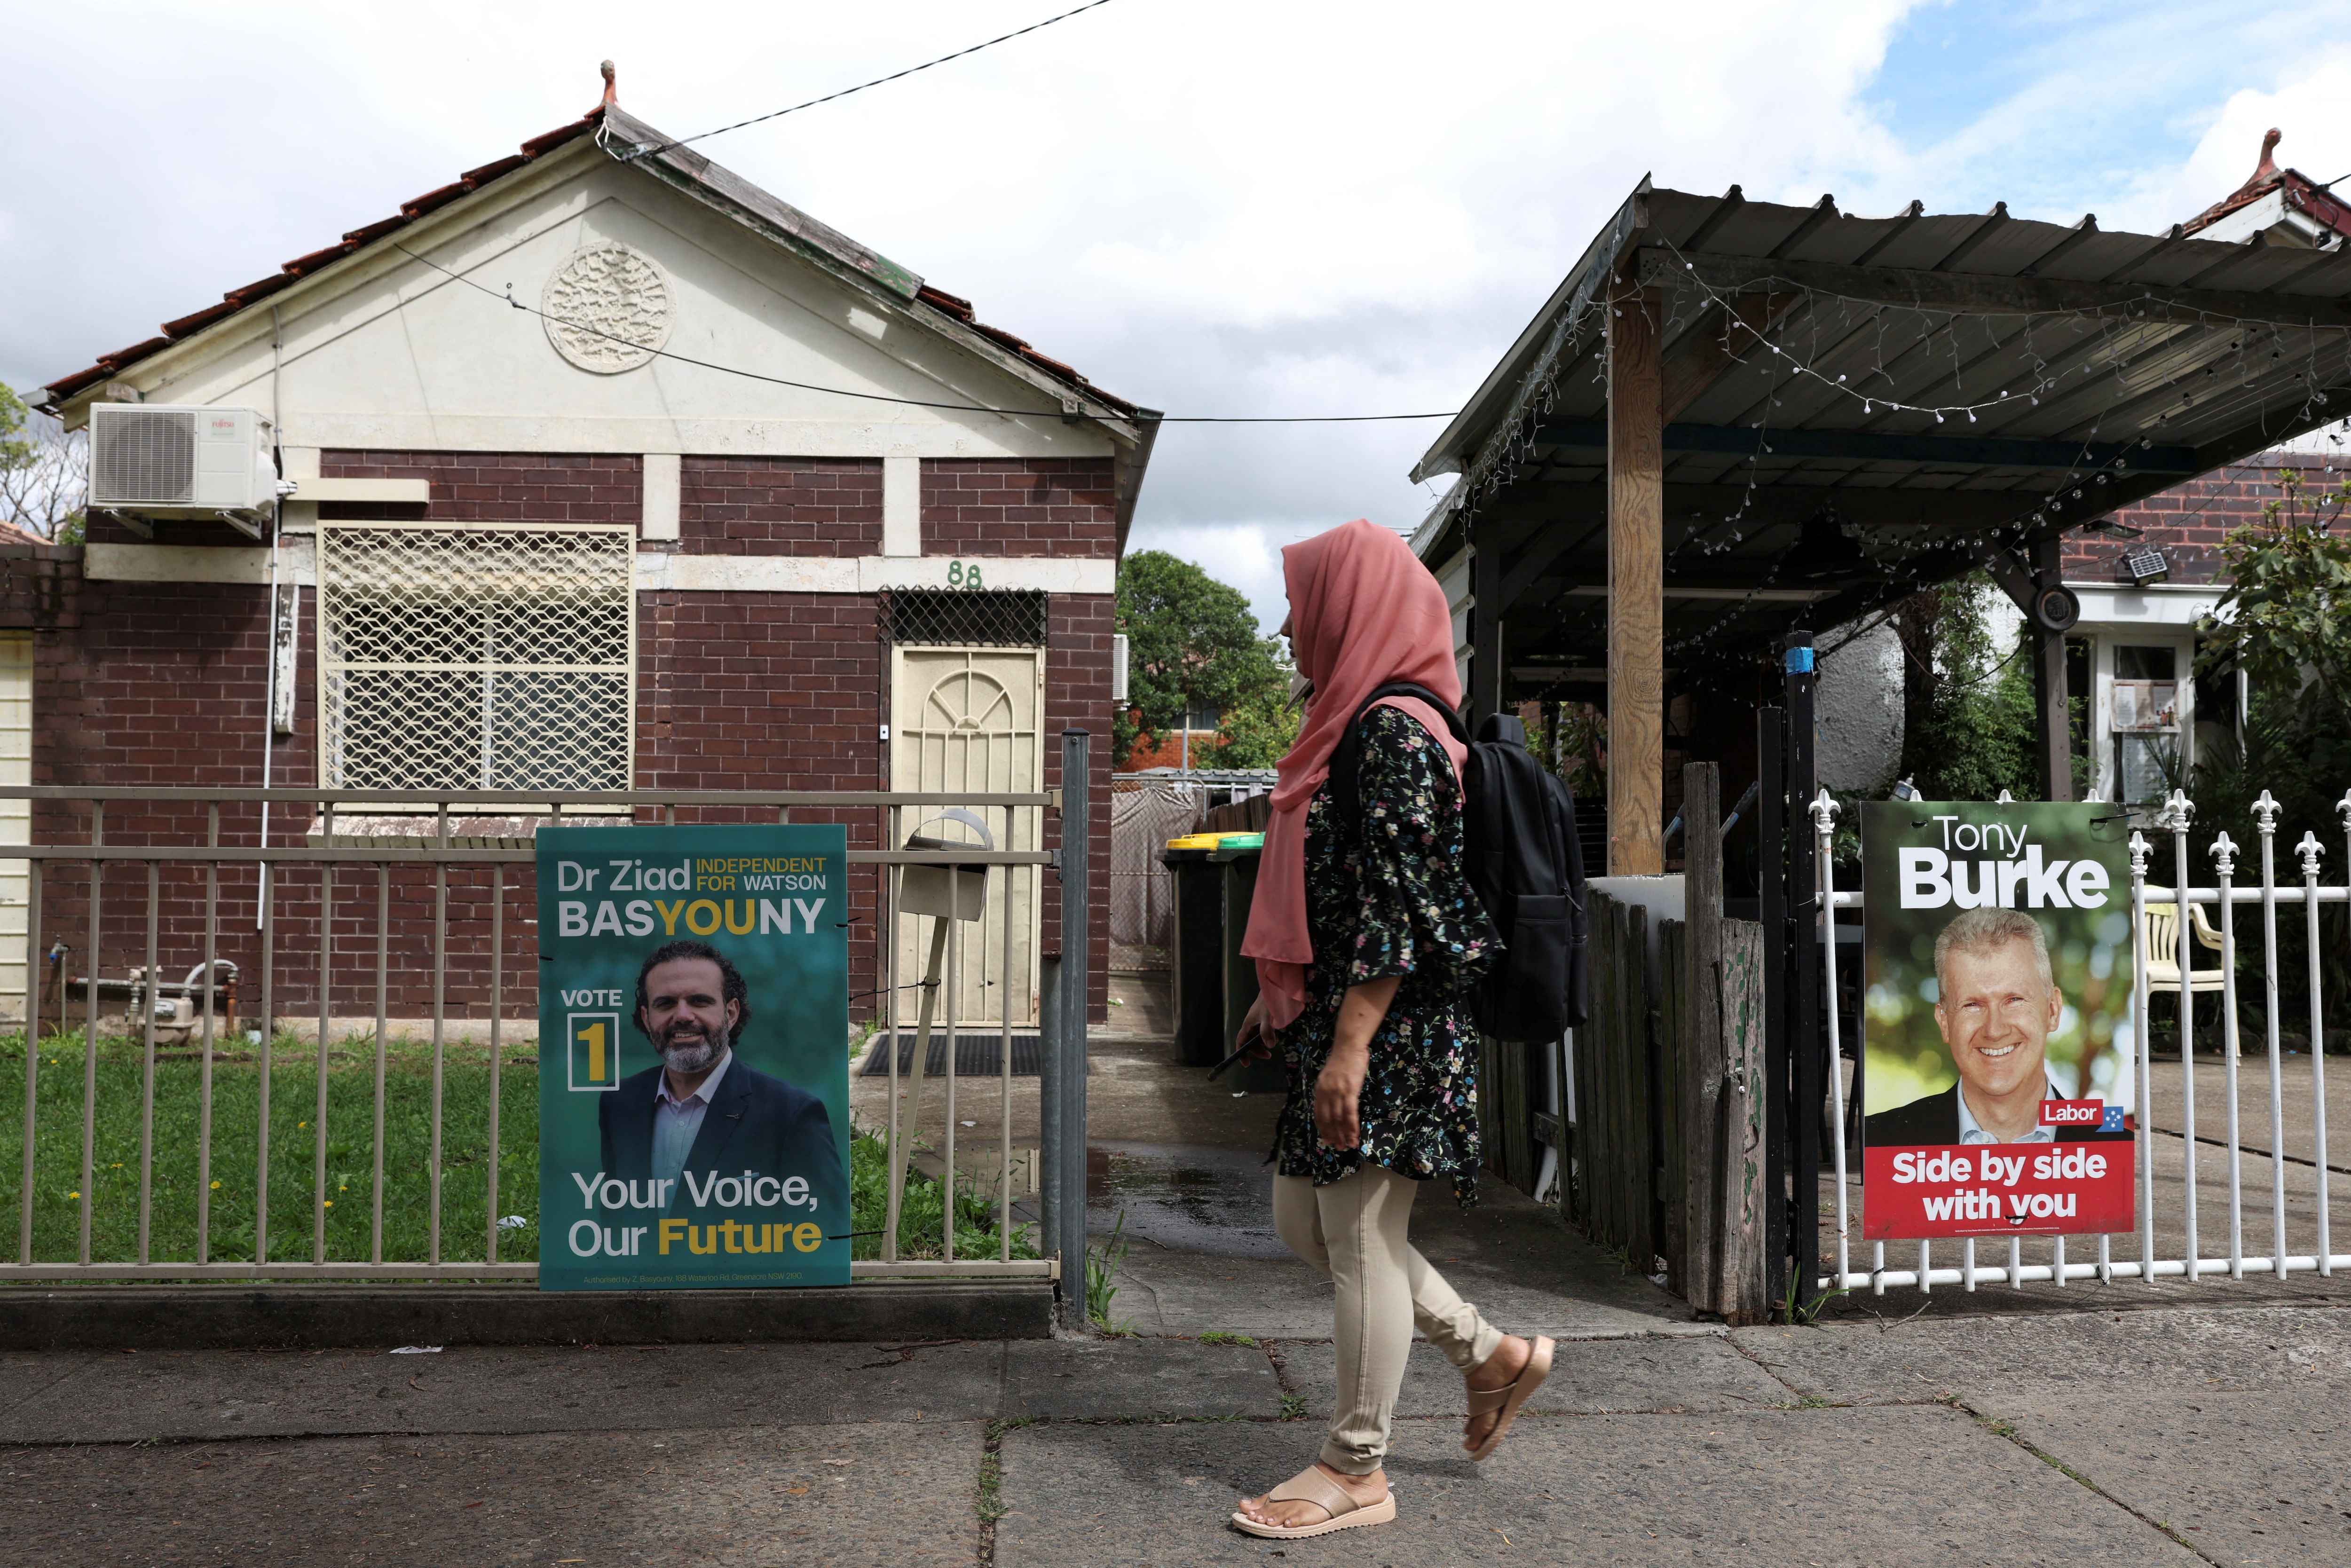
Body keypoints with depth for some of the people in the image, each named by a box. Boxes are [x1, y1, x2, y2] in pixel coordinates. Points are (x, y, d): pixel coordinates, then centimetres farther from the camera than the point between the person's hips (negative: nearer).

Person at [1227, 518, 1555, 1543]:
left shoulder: (1392, 734, -17)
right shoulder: (1362, 729, 14)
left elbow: (1396, 910, -22)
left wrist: (1349, 1044, -23)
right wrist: (1279, 998, 23)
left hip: (1386, 1032, -10)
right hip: (1337, 1021, 10)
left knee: (1360, 1241, 2)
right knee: (1304, 1221, 17)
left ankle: (1356, 1472, 18)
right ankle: (1493, 1354, 28)